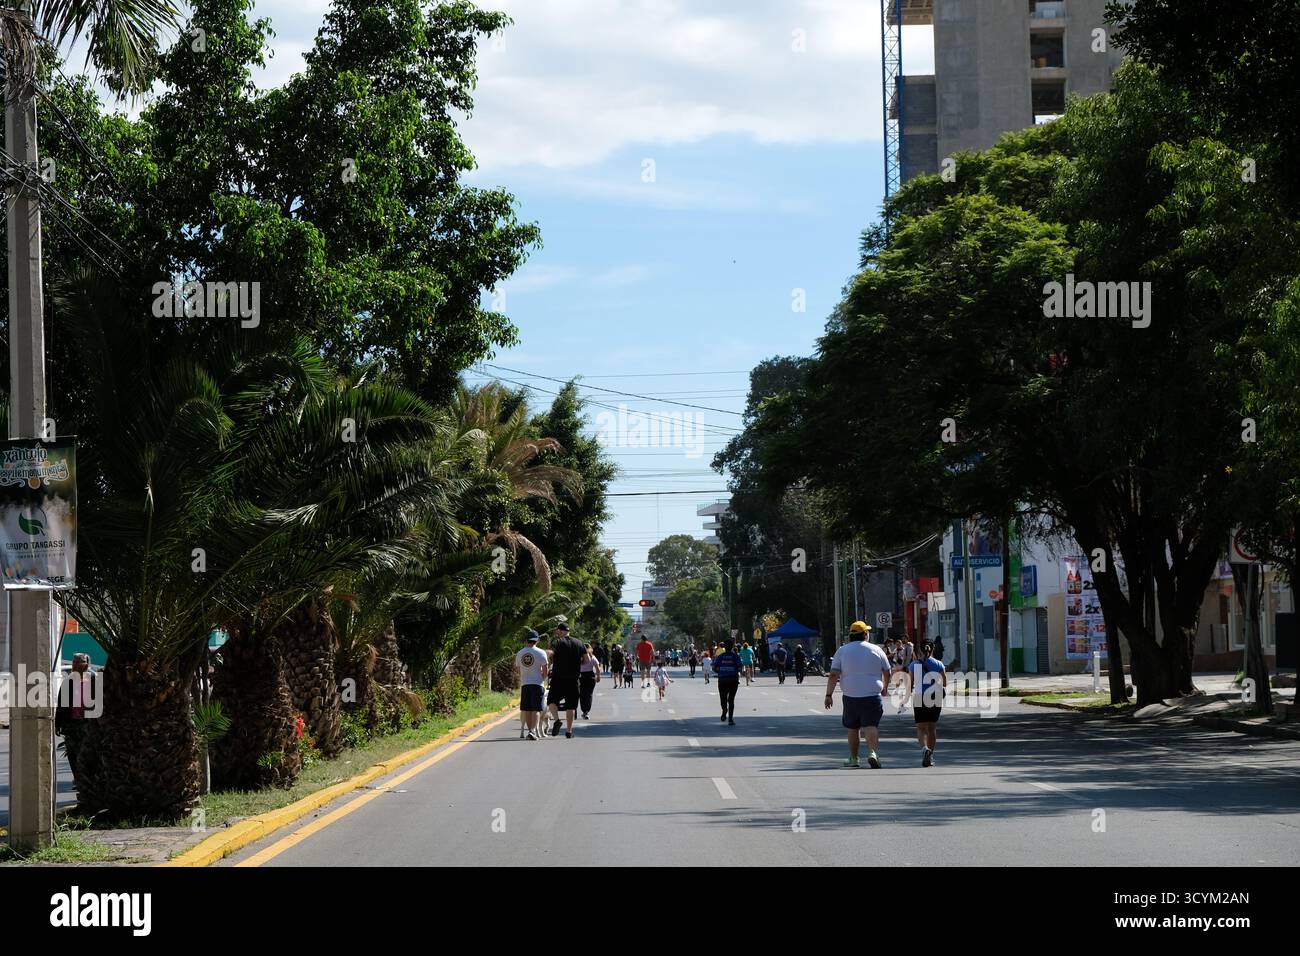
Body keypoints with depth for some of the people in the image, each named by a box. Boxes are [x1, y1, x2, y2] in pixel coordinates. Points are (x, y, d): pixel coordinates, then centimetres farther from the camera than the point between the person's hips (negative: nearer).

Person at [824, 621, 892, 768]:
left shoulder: (842, 651, 3)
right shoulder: (876, 650, 5)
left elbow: (833, 675, -4)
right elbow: (887, 672, 15)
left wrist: (829, 695, -1)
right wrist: (884, 687, 33)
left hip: (850, 696, 1)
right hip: (872, 695, -1)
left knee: (852, 728, 14)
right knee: (871, 726, -5)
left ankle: (853, 758, 21)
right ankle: (872, 752, -26)